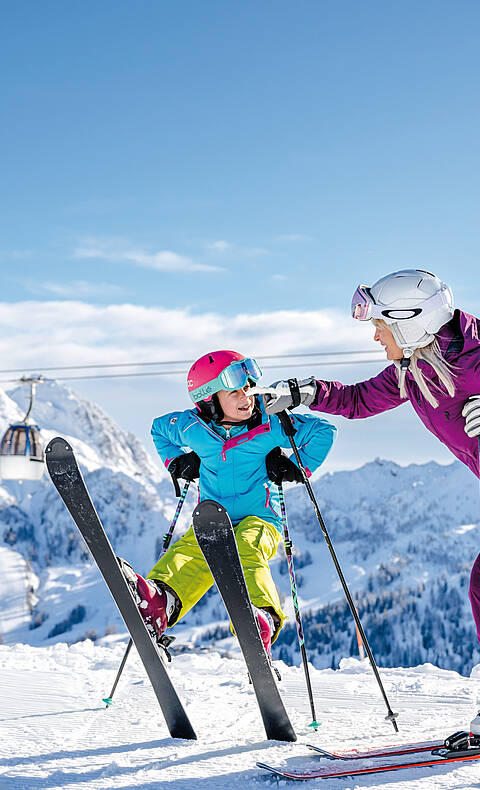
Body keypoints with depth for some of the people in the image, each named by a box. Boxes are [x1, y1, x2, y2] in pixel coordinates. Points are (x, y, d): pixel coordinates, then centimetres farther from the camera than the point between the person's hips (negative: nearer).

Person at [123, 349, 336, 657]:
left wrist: (298, 467, 0)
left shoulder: (271, 425, -4)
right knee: (189, 550, -31)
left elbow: (324, 430, 5)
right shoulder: (192, 428, 2)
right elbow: (159, 428, 25)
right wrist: (177, 462, 13)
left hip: (260, 519, -2)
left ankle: (263, 620, -60)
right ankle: (159, 603, -61)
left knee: (245, 550, -37)